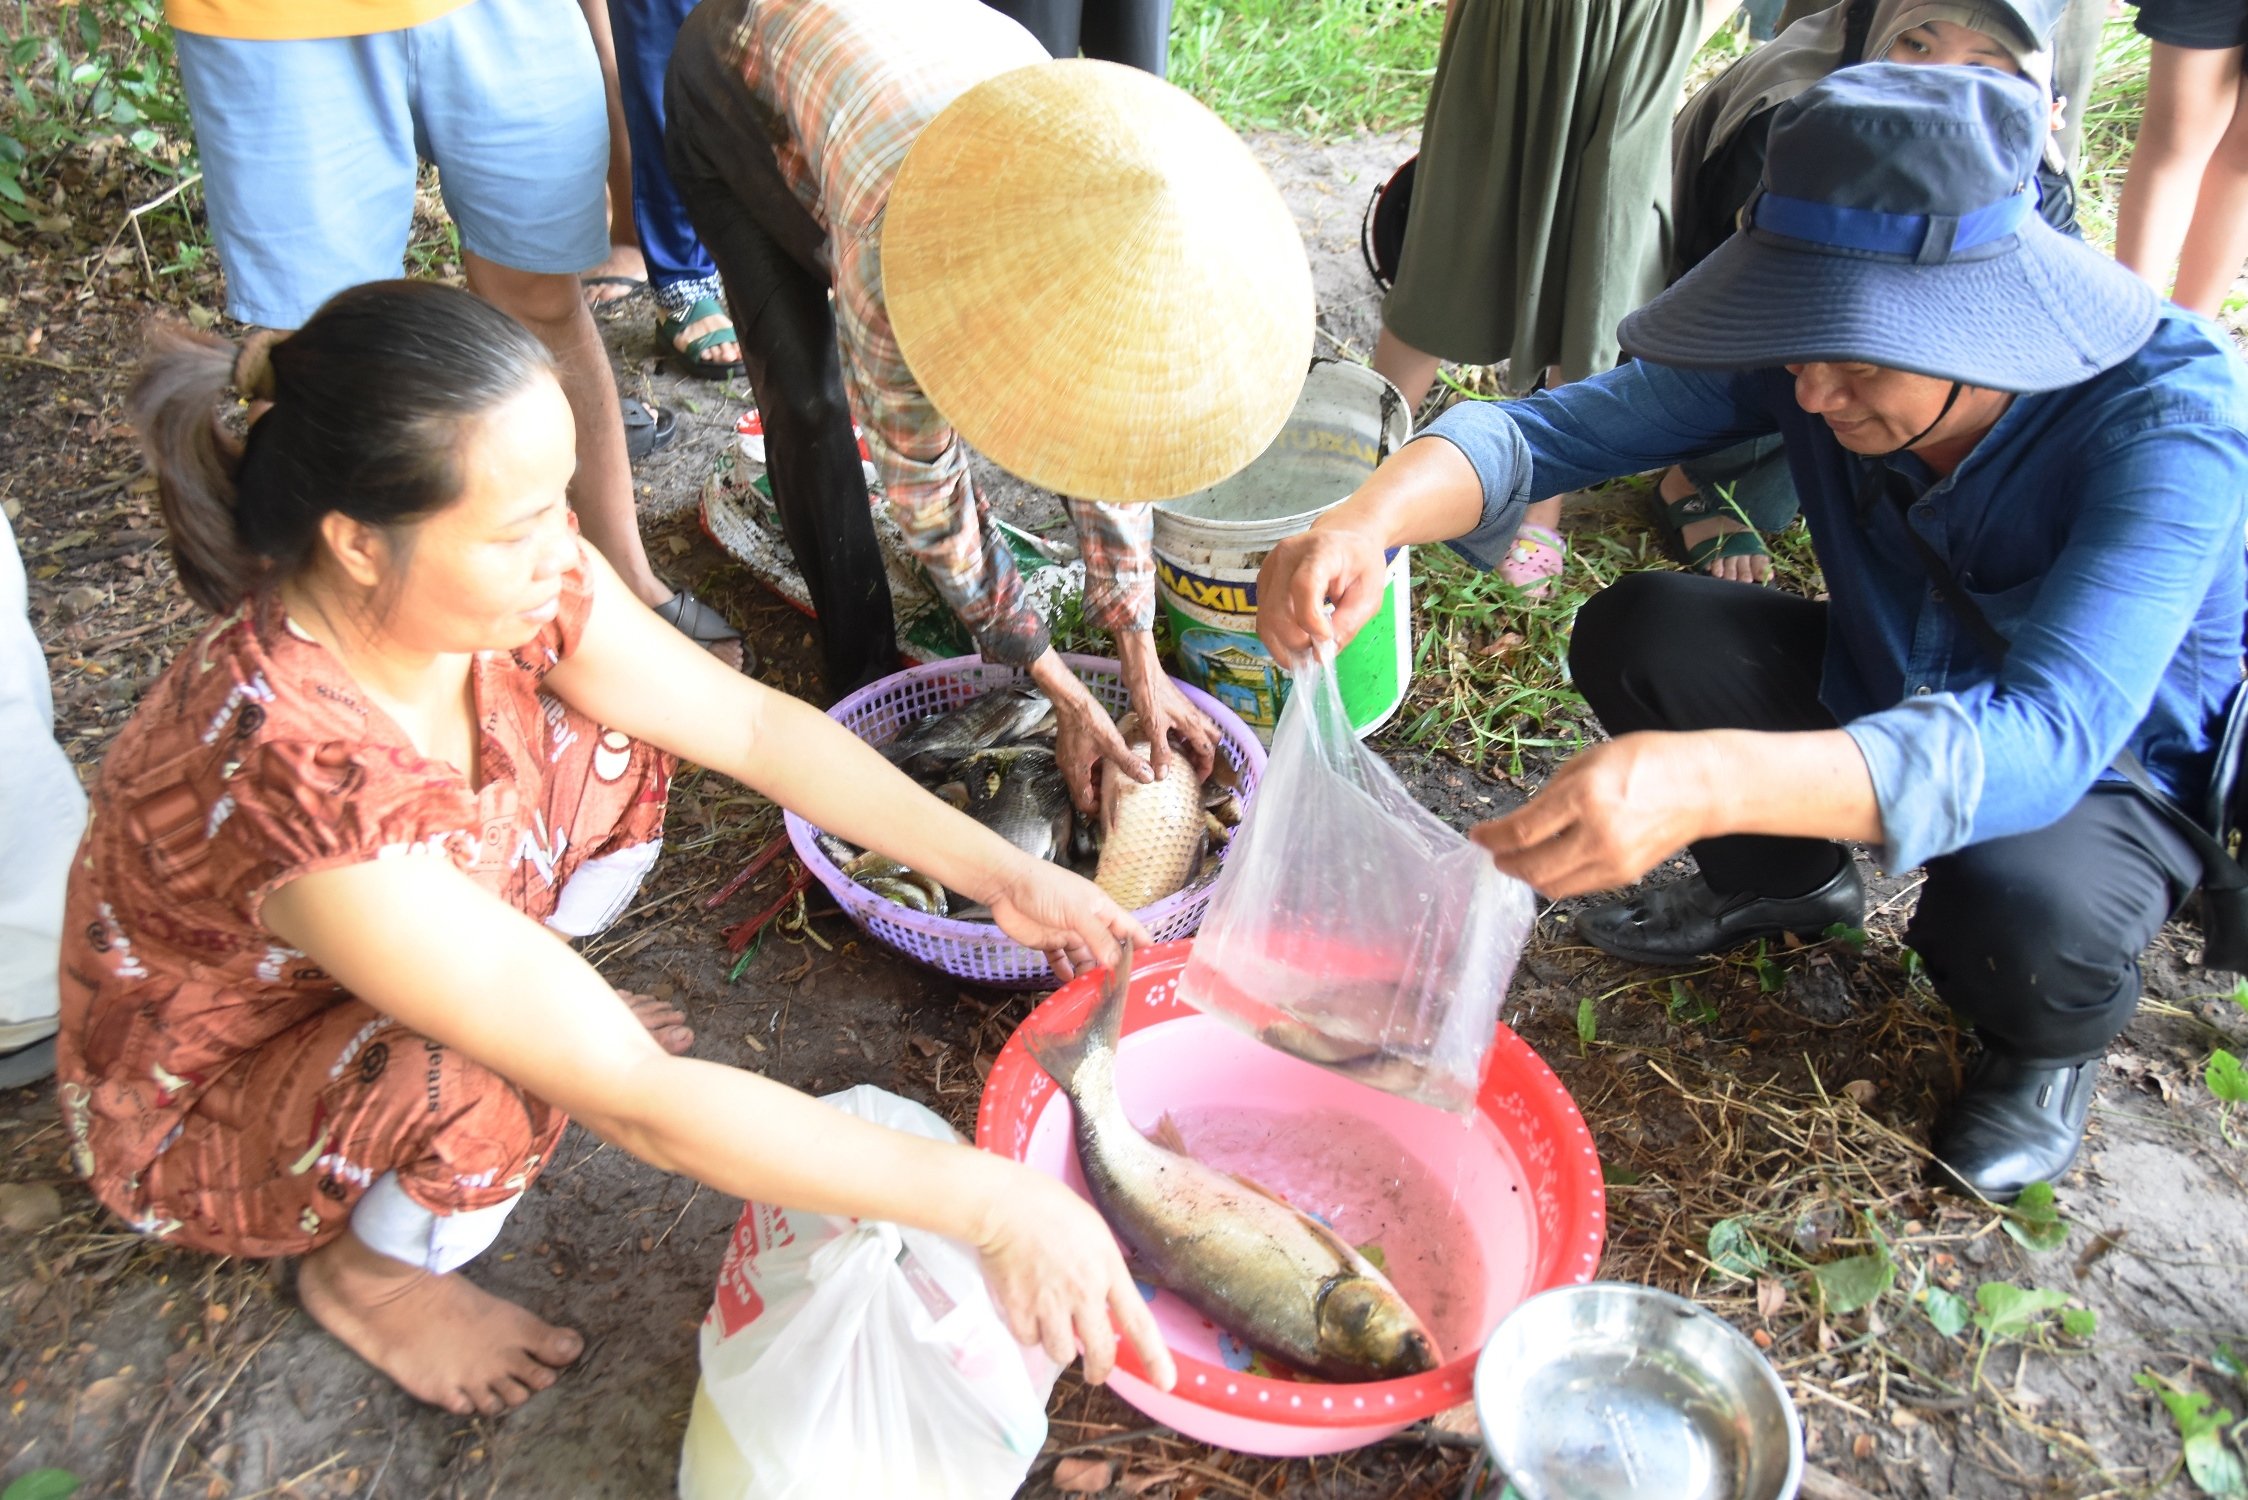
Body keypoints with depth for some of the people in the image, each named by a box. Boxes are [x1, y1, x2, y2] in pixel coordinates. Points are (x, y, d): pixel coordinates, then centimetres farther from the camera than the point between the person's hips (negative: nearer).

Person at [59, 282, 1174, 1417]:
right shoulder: (299, 779, -43)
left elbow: (750, 721, -12)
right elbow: (639, 1105, -41)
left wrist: (995, 870, -14)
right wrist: (984, 1203, -39)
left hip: (386, 959, 6)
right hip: (194, 1114, -5)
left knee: (606, 748, -9)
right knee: (485, 1082, -33)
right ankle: (366, 1269, 2)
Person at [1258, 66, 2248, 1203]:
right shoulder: (1816, 349, -22)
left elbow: (2047, 735, -48)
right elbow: (1554, 426, -25)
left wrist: (1709, 783, -64)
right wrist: (1373, 517, -48)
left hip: (2107, 761, -4)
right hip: (1885, 695, 4)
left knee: (2017, 913, -37)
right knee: (1639, 633, -20)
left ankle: (2052, 1040, 3)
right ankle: (1788, 881, 11)